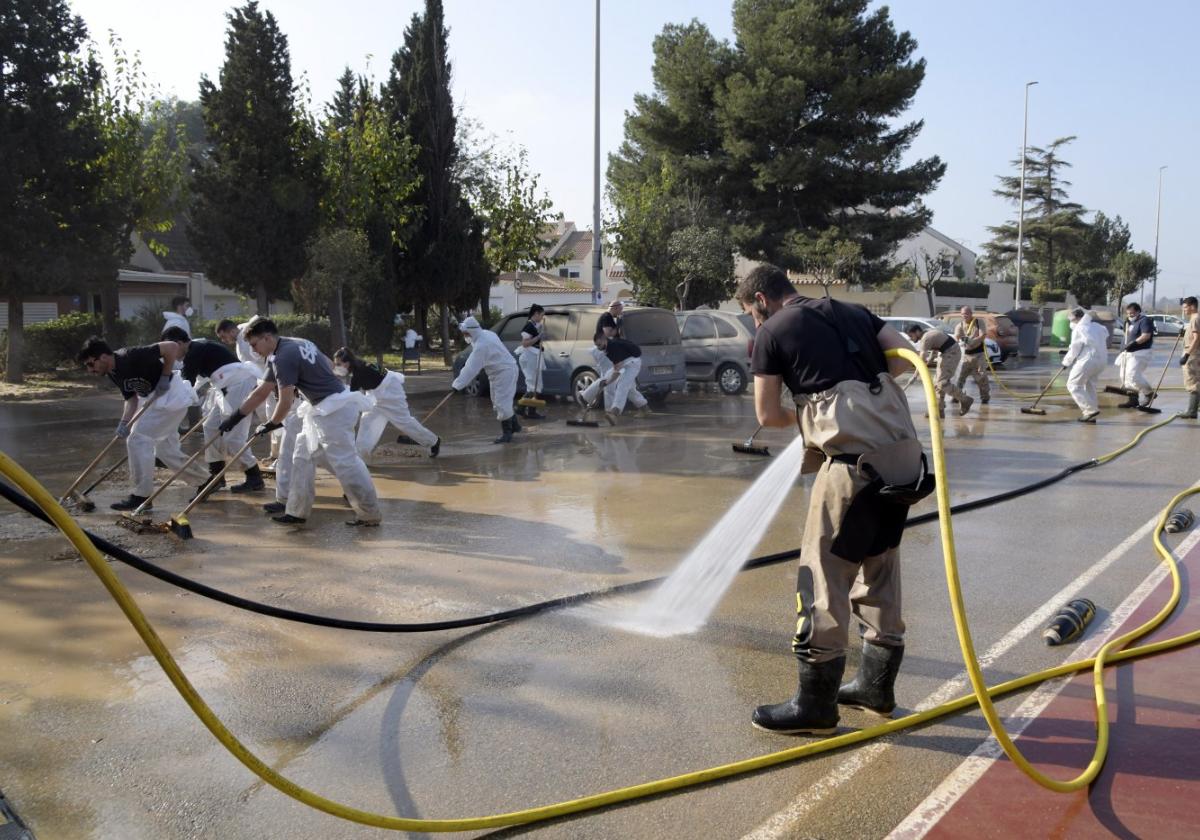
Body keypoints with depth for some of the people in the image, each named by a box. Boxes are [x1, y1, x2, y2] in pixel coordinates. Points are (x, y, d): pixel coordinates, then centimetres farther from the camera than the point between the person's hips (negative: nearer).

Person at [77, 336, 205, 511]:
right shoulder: (113, 373, 3)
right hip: (156, 399, 10)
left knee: (138, 439, -12)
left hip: (171, 396, -10)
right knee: (166, 451, 15)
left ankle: (141, 495, -5)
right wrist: (125, 422, -9)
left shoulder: (131, 357, -25)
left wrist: (164, 378, -21)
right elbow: (131, 397, 7)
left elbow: (172, 347, -26)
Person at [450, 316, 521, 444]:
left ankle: (507, 433, -1)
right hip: (498, 372, 11)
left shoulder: (481, 346, -28)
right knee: (499, 401, 20)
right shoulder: (486, 333, 2)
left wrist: (457, 385, -24)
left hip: (504, 372, -11)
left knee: (501, 403, -8)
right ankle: (514, 425, 32)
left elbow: (471, 369, -28)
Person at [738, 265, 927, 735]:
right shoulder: (852, 313, 21)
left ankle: (815, 706, 5)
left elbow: (767, 416, 4)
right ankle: (877, 685, 30)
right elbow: (904, 355, 13)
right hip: (905, 452, 8)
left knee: (825, 574, -1)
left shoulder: (773, 332, 4)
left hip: (856, 458, -7)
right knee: (879, 567, 19)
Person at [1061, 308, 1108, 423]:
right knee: (1089, 385, 18)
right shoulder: (1097, 327, 17)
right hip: (1101, 360, 8)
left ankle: (1091, 409, -13)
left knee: (1074, 385, -2)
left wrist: (1066, 361, 9)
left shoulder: (1079, 329, -7)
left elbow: (1075, 349, -7)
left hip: (1087, 360, -8)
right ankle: (1090, 414, 16)